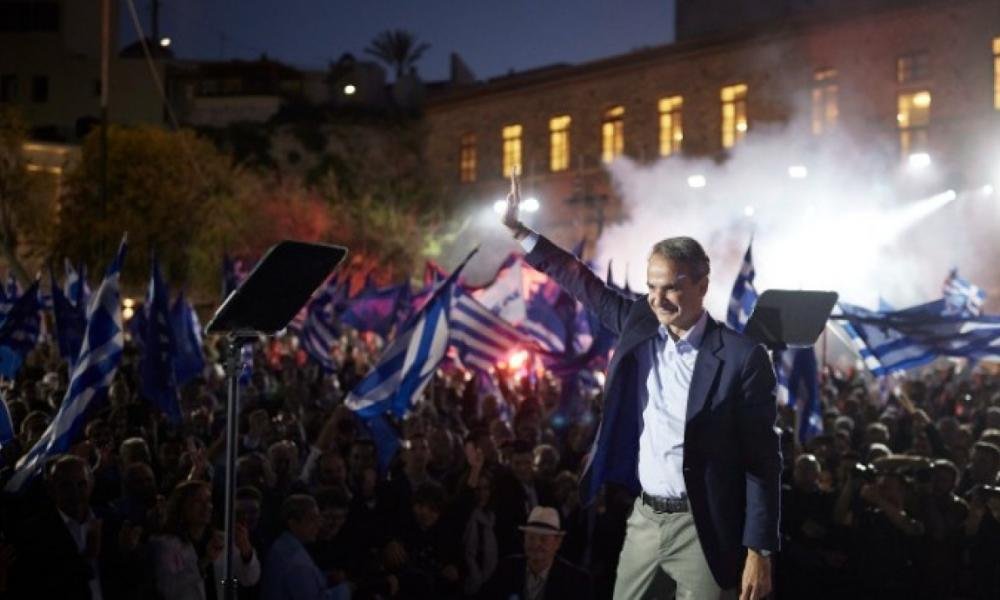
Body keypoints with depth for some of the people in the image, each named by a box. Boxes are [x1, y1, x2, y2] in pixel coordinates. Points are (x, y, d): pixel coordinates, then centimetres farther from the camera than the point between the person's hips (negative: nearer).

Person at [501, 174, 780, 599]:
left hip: (701, 529, -5)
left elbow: (763, 461, -11)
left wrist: (759, 552, -14)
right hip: (643, 518, 6)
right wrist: (518, 230, 14)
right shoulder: (640, 325, 3)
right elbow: (585, 285, 16)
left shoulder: (742, 358, -13)